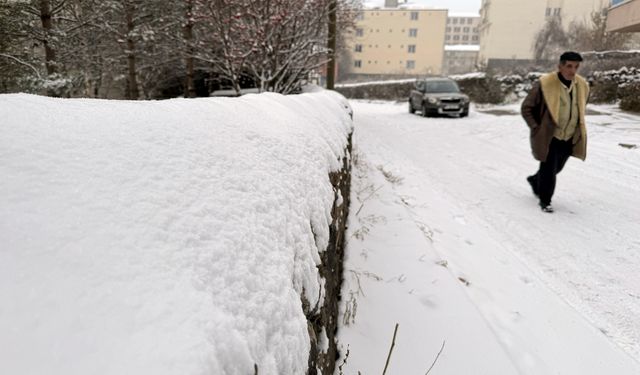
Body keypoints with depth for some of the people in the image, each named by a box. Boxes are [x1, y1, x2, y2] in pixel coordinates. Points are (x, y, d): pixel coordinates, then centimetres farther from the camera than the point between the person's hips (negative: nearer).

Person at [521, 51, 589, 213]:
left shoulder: (582, 85, 2)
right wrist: (537, 128, -10)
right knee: (548, 169, -2)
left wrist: (578, 129, 13)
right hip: (549, 136, -6)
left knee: (556, 168, 19)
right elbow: (526, 108, -9)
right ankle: (545, 201, 17)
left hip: (569, 138, 6)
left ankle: (535, 180, 46)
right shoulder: (544, 84, -16)